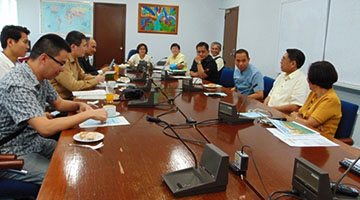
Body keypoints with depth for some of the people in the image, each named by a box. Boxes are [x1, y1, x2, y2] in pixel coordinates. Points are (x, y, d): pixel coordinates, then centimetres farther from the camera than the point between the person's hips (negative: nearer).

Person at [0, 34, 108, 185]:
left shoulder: (41, 78, 1)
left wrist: (79, 105, -5)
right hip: (12, 155, -9)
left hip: (35, 142, 9)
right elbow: (46, 128, -35)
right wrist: (89, 114, -28)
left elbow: (59, 103, 17)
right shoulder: (18, 85, -28)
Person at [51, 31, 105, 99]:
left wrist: (96, 78, -1)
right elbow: (73, 86, -24)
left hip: (70, 97, 8)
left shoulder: (74, 58, 7)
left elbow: (82, 75, 17)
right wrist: (95, 81, -14)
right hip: (61, 99, -8)